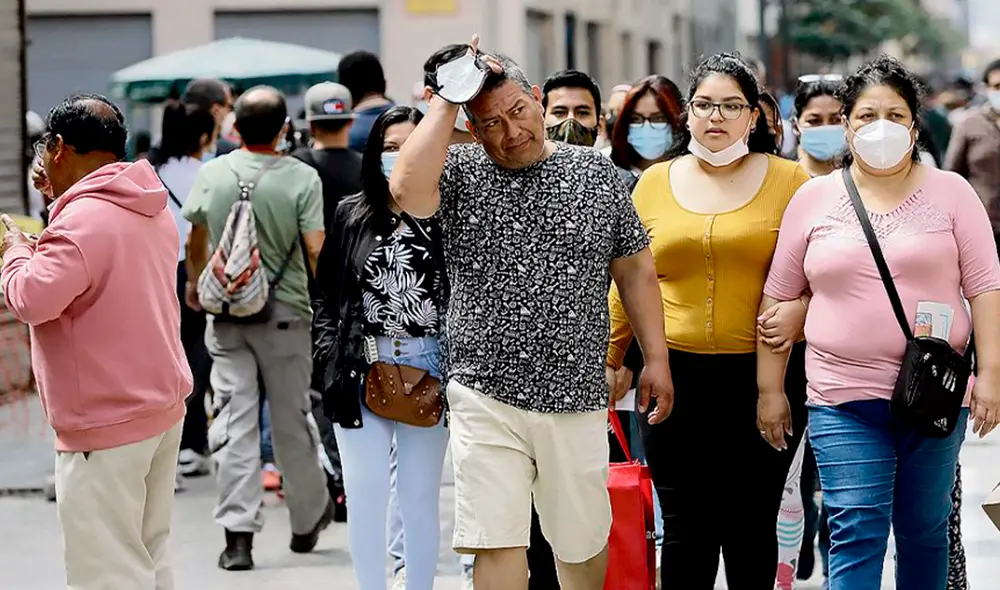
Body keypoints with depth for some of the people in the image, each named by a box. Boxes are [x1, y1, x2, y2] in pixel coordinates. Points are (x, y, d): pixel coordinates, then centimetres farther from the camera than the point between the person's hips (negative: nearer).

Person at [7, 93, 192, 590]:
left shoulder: (82, 220, -20)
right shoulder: (152, 210, 11)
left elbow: (31, 300, -27)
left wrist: (15, 250, -7)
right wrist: (60, 201, 17)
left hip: (106, 424, -10)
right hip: (163, 406, 10)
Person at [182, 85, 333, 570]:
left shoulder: (211, 174, -1)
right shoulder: (301, 178, -10)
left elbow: (194, 242, 12)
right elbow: (316, 251, -13)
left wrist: (195, 283, 31)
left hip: (227, 313, 1)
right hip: (286, 313, -1)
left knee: (234, 422, 1)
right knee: (290, 421, 11)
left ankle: (238, 534, -6)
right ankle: (308, 520, 27)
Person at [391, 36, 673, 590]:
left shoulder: (595, 171, 6)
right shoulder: (460, 172, 1)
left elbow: (634, 270, 10)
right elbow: (407, 191, -22)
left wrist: (656, 359, 5)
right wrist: (447, 101, -15)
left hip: (576, 399, 2)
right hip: (486, 399, -2)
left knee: (583, 544, 11)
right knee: (498, 544, -4)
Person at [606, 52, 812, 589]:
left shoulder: (789, 181, 2)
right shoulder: (655, 183, 9)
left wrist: (796, 309, -16)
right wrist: (608, 359, 10)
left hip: (764, 377, -1)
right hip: (676, 375, 1)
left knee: (752, 524, 6)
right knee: (686, 527, 3)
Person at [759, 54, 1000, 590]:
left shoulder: (950, 192, 4)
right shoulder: (813, 199, 6)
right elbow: (779, 297, 10)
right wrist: (769, 388, 8)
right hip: (844, 402, 0)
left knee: (925, 530, 11)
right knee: (855, 537, -8)